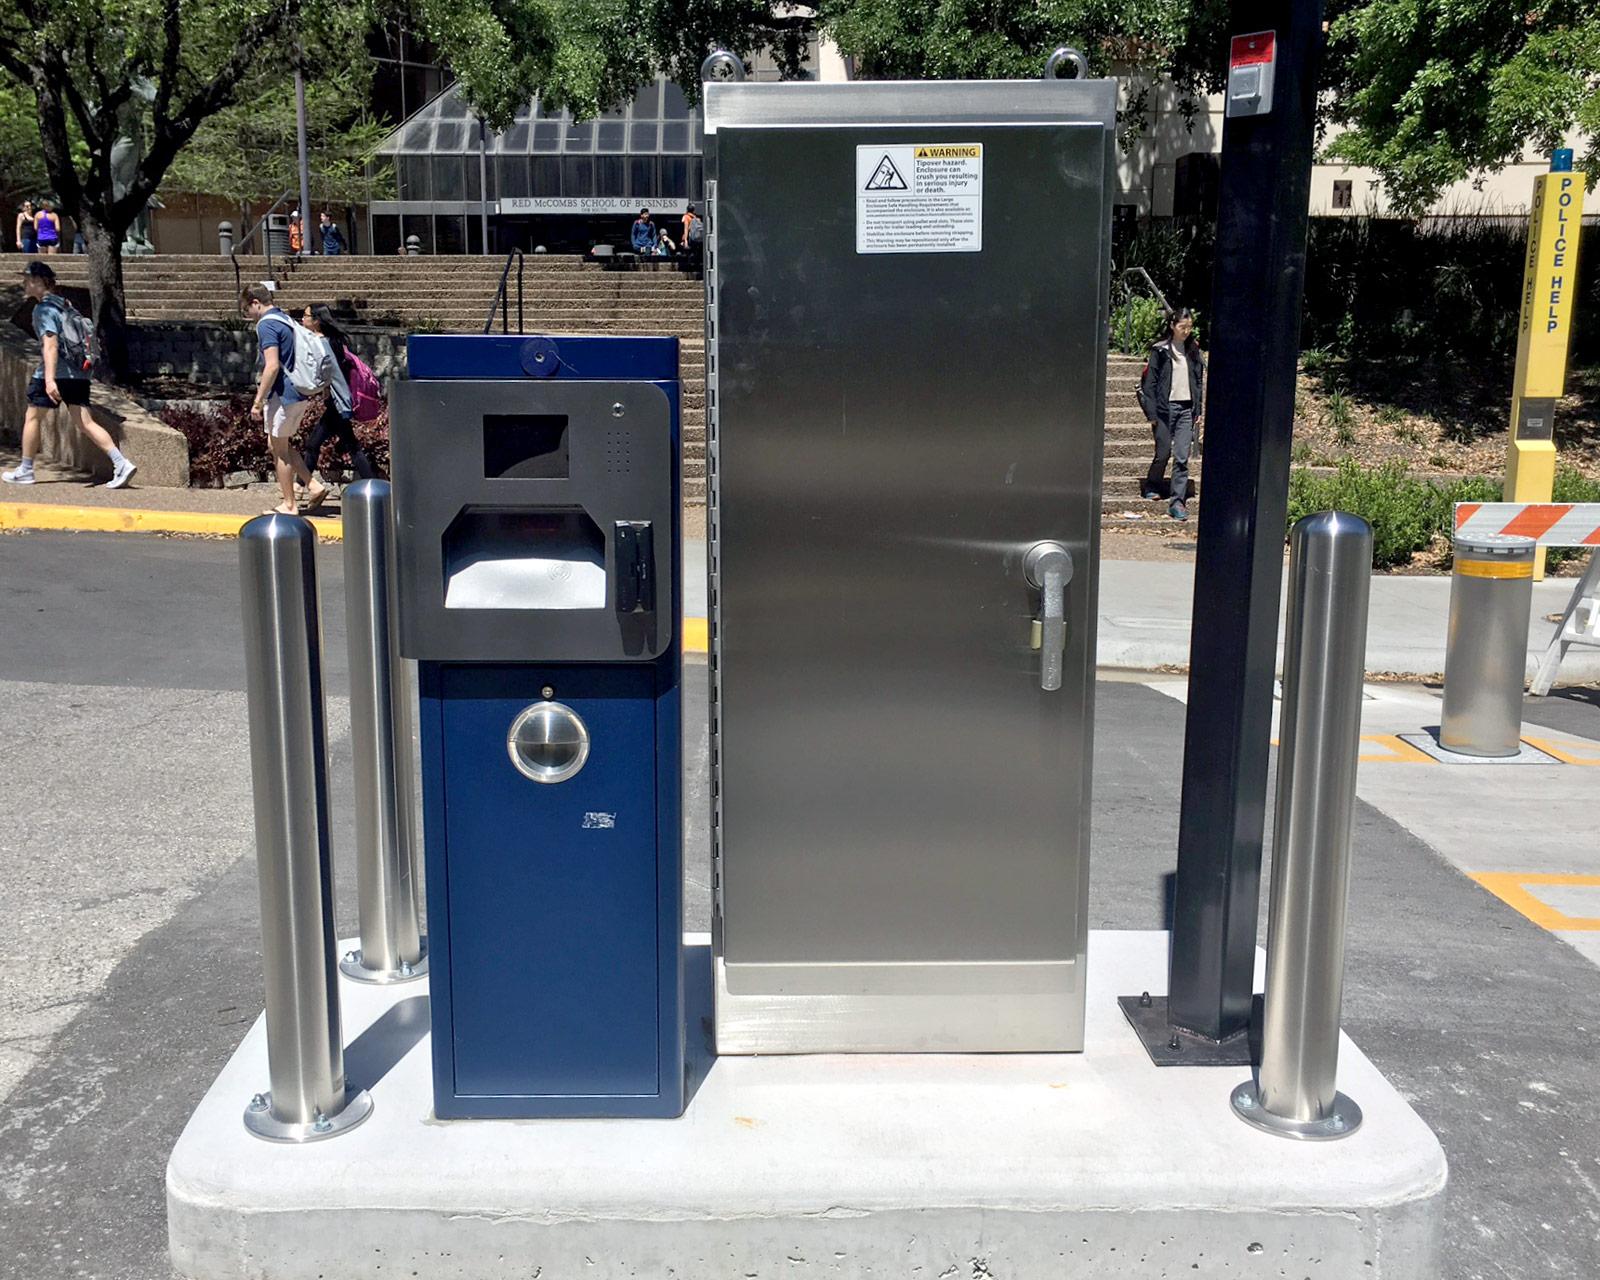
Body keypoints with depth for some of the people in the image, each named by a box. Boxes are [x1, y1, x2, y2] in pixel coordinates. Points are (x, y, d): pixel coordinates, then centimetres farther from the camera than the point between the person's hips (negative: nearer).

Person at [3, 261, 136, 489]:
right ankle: (122, 463, -14)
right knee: (84, 422, 2)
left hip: (54, 374, -7)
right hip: (78, 374, 7)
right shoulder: (65, 305, 18)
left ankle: (25, 471, 16)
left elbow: (50, 344, -20)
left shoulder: (43, 309, -8)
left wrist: (49, 379, -28)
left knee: (33, 417, 9)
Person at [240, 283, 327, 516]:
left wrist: (258, 401, -19)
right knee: (281, 445, 20)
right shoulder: (287, 320, 15)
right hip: (300, 395, 9)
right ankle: (313, 486, 12)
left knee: (279, 449, 3)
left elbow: (272, 366, -23)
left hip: (283, 395, -9)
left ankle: (289, 505, 10)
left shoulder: (266, 325, -14)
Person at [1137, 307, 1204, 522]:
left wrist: (1198, 411, 7)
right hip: (1165, 407, -3)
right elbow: (1150, 382, -3)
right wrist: (1152, 414, -8)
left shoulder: (1193, 351, 9)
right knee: (1163, 453, 4)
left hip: (1186, 409, 3)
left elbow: (1199, 381, 13)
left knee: (1182, 457, -5)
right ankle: (1152, 486, 31)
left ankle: (1178, 502, -6)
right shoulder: (1160, 351, -2)